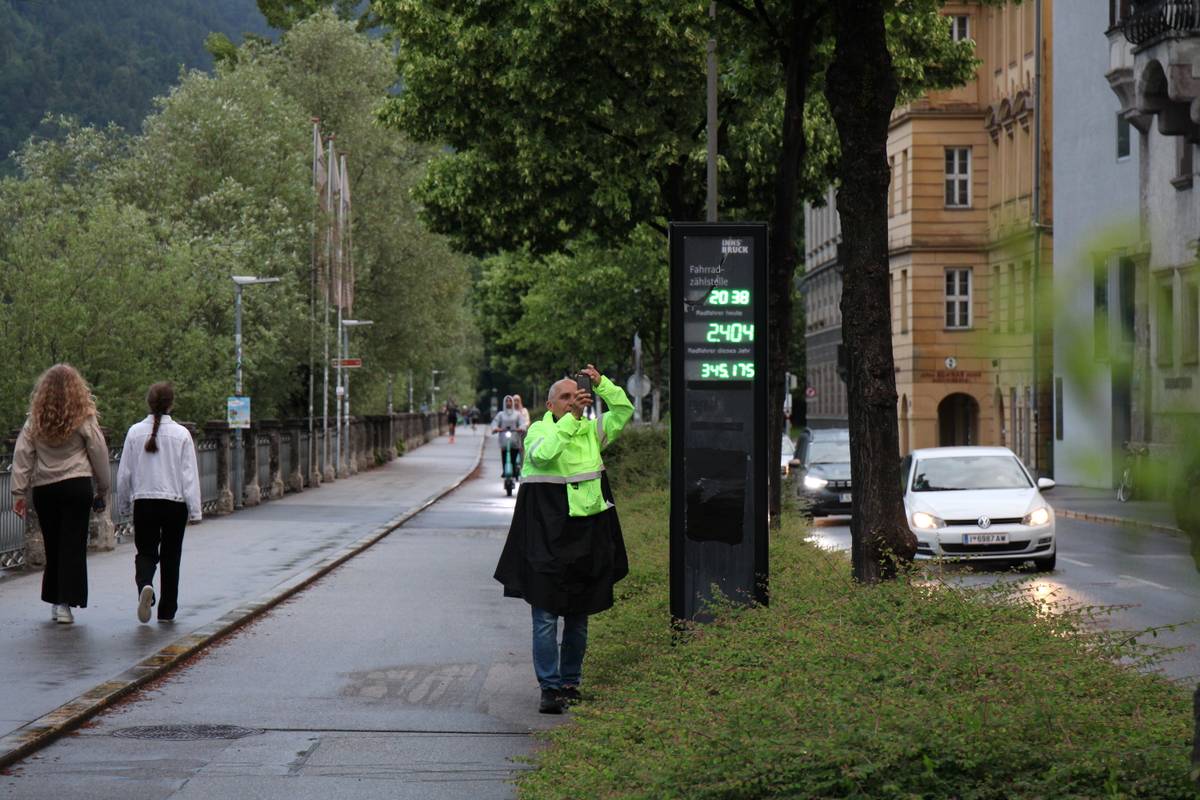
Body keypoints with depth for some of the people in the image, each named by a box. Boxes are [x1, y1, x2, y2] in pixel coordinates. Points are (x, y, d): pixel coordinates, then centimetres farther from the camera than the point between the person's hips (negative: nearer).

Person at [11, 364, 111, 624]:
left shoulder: (35, 420, 4)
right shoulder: (84, 420, -3)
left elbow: (22, 456, 1)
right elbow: (99, 455, 1)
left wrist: (20, 492, 4)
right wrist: (102, 490, 11)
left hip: (43, 489, 3)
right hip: (77, 485, -3)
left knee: (53, 545, 13)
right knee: (73, 545, -1)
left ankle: (54, 601, 18)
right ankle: (65, 603, -6)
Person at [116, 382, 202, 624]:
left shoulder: (135, 432, -2)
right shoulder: (181, 434, -6)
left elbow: (124, 473, 3)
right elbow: (190, 475, -6)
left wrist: (123, 504, 15)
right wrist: (194, 510, -2)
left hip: (144, 503, 1)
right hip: (175, 503, -1)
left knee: (146, 553, 7)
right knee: (171, 557, 10)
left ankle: (145, 585, -26)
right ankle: (167, 611, 14)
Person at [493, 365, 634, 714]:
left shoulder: (591, 430, 10)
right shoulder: (539, 430, -5)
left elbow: (623, 412, 7)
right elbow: (542, 453, -25)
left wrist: (601, 384, -6)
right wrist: (570, 419, -26)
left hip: (588, 533, 5)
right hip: (546, 535, -5)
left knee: (579, 616, 12)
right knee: (546, 616, -7)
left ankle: (570, 682, 23)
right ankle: (549, 688, -5)